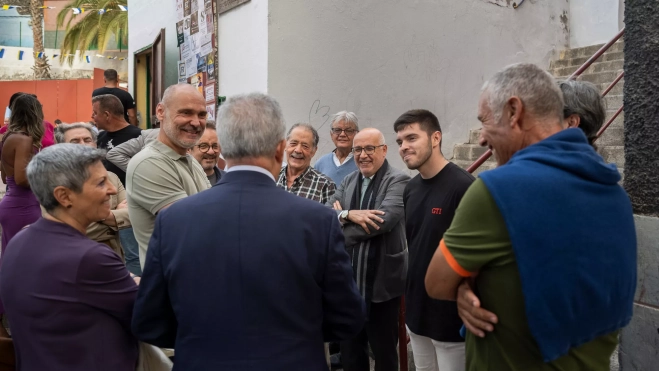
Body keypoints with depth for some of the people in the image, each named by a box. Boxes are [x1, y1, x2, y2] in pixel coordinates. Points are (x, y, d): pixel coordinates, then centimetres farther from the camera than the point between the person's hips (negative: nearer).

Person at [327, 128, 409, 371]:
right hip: (349, 280, 6)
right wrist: (348, 214, -23)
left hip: (382, 282, -5)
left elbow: (384, 219, -24)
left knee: (384, 350, 13)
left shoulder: (398, 181, -9)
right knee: (349, 349, 19)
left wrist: (341, 221, -14)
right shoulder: (347, 182, 9)